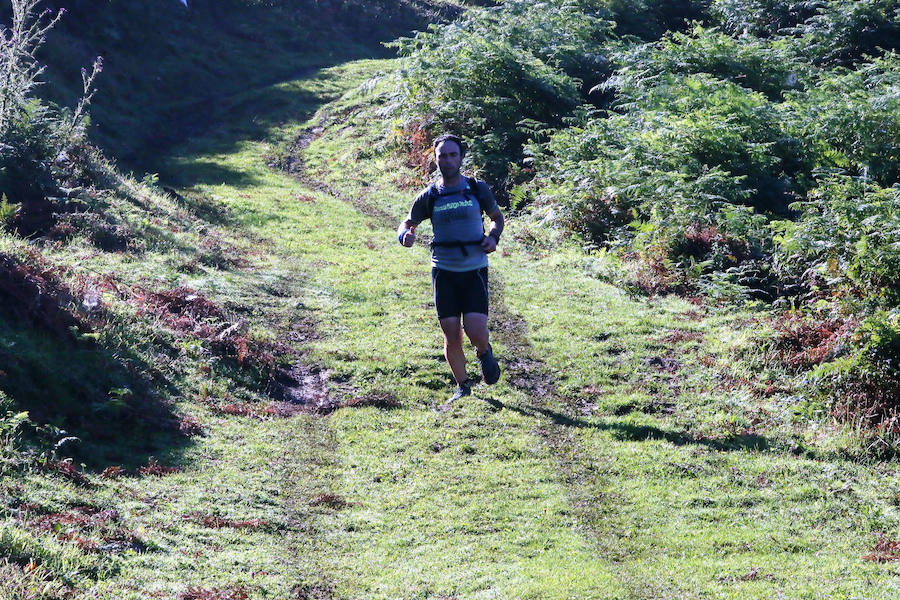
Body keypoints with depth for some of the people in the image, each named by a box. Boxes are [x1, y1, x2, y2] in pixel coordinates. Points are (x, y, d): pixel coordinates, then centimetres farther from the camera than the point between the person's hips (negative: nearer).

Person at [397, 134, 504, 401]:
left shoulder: (478, 189, 2)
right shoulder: (429, 196, 3)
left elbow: (497, 216, 18)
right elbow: (407, 223, 14)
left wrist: (493, 237, -3)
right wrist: (405, 236, -11)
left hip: (474, 269, -1)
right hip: (444, 271, 1)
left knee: (475, 331, -14)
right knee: (451, 335, -1)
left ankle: (485, 352, 23)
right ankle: (462, 387, 18)